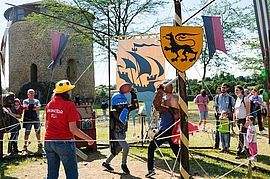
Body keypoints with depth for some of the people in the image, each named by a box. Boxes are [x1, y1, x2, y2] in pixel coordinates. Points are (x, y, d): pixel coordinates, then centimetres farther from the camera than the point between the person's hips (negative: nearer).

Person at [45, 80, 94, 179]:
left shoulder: (49, 104, 6)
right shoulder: (69, 105, -13)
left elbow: (46, 125, 15)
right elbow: (73, 129, -16)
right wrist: (88, 138, -5)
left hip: (48, 141, 7)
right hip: (64, 142, -6)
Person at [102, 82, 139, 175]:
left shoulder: (125, 109, 3)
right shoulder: (114, 112, -18)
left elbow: (135, 105, 9)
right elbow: (122, 119, -31)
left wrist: (133, 94, 1)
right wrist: (126, 108, -28)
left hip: (122, 132, 8)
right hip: (116, 133, -8)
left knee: (117, 149, 17)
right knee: (126, 147, -18)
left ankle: (106, 163, 34)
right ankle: (123, 165, 3)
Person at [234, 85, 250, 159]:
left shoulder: (245, 98, -8)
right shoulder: (237, 99, 14)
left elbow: (248, 110, -12)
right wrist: (234, 119, 15)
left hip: (244, 119, -7)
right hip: (238, 120, 7)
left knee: (241, 135, -10)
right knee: (243, 135, 12)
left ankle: (239, 152, -7)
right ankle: (246, 150, 20)